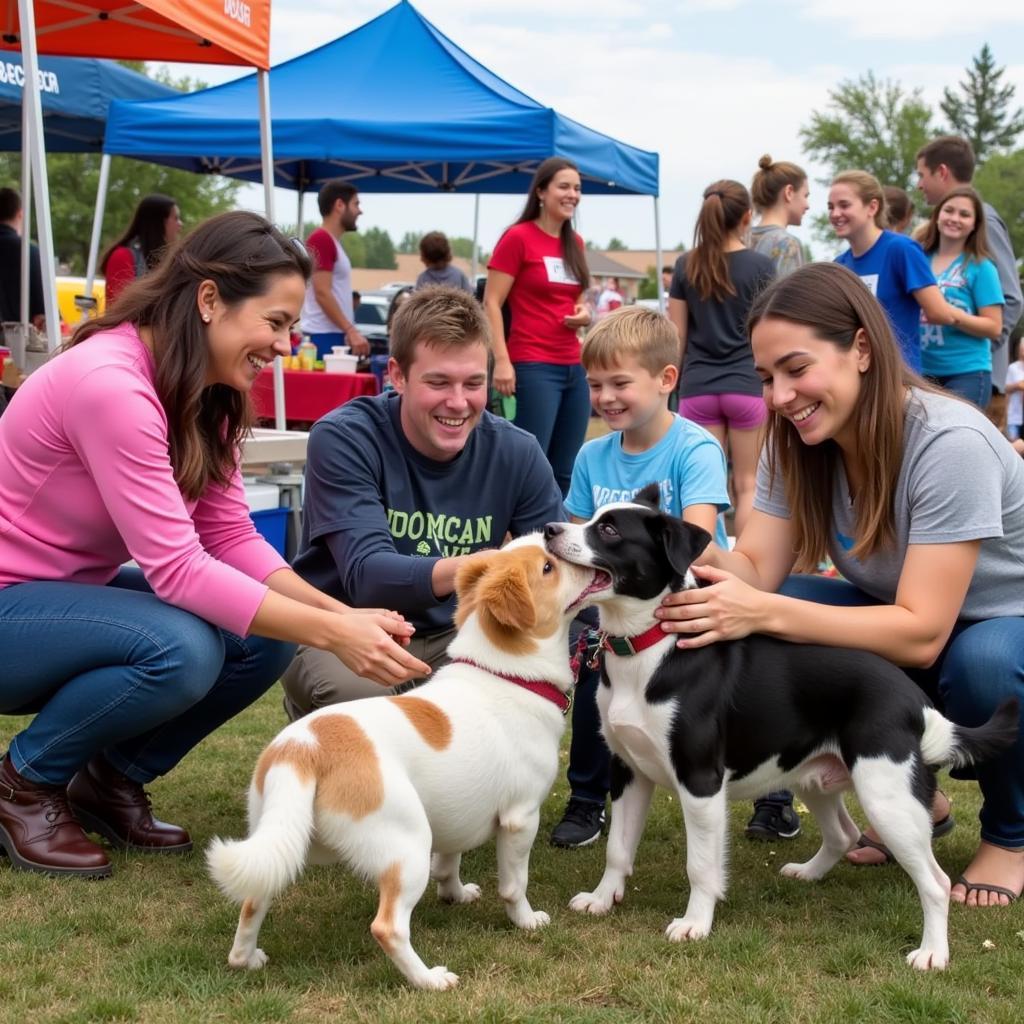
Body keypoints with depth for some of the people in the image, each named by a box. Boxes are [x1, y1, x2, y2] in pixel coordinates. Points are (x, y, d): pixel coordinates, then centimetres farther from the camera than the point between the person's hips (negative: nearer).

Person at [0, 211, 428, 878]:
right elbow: (177, 569, -32)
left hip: (79, 592, 8)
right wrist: (332, 635, -33)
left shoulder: (203, 393, -1)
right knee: (181, 648, -32)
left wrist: (340, 613, -19)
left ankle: (112, 780, 9)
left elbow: (231, 537, -5)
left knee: (267, 636, -11)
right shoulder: (110, 385, -29)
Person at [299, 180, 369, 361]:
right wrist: (352, 331, -21)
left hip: (336, 335, 10)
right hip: (324, 337, -10)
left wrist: (350, 332, 19)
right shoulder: (321, 240, -11)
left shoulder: (333, 243, 19)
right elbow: (322, 293, -18)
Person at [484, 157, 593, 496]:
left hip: (575, 367, 7)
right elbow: (491, 304, -8)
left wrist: (583, 312, 4)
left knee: (566, 471, 9)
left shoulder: (575, 243, 14)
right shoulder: (518, 238, -5)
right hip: (533, 366, -7)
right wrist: (502, 361, -17)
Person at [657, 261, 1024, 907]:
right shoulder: (797, 443, -9)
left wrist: (764, 612, -46)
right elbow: (758, 570, -15)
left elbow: (921, 634, -35)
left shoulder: (949, 443, -30)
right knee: (762, 632, -19)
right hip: (904, 620, 6)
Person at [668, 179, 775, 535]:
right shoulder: (760, 265, -3)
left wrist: (671, 384, 15)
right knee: (748, 485, 6)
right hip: (747, 385, -2)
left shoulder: (686, 265, 4)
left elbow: (677, 337, 5)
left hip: (698, 389, 2)